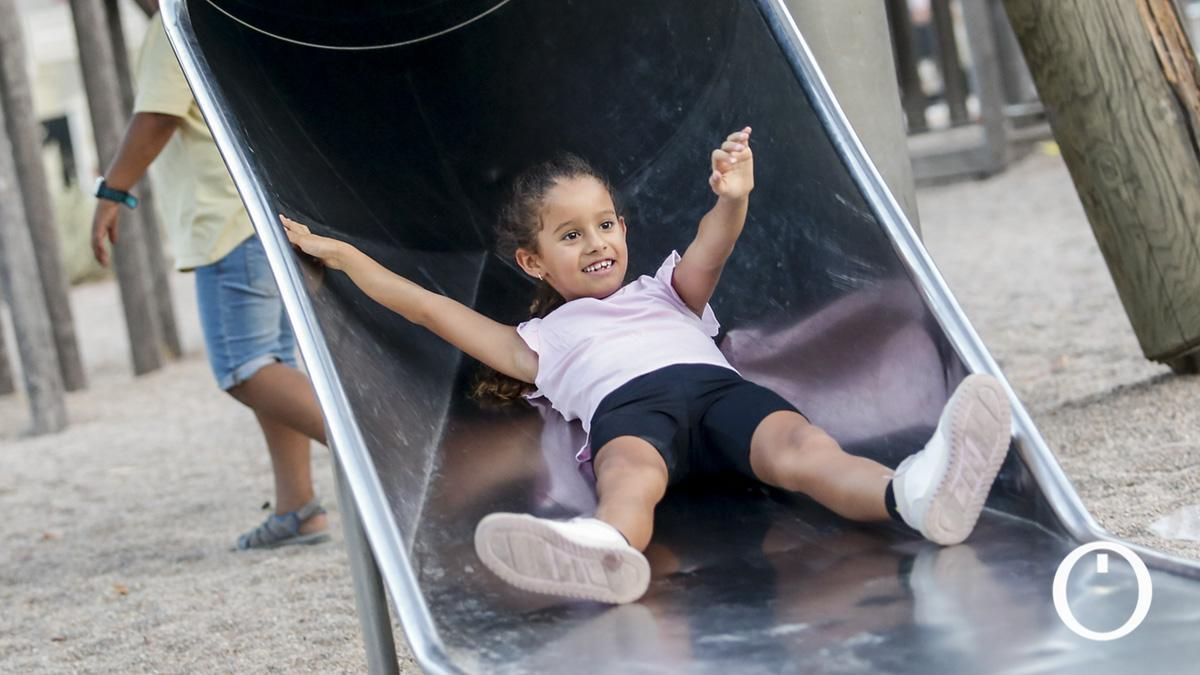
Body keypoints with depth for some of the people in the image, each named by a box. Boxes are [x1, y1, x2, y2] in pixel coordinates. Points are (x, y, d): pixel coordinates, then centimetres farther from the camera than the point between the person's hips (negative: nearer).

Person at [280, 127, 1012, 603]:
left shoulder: (665, 294, 40)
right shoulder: (541, 340, 36)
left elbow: (706, 257, 19)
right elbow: (432, 308, 33)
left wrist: (733, 200, -4)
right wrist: (342, 253, 33)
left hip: (717, 382, 2)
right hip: (625, 404, -2)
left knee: (799, 446, -31)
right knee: (631, 472, -40)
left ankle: (918, 492, -62)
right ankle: (607, 550, -76)